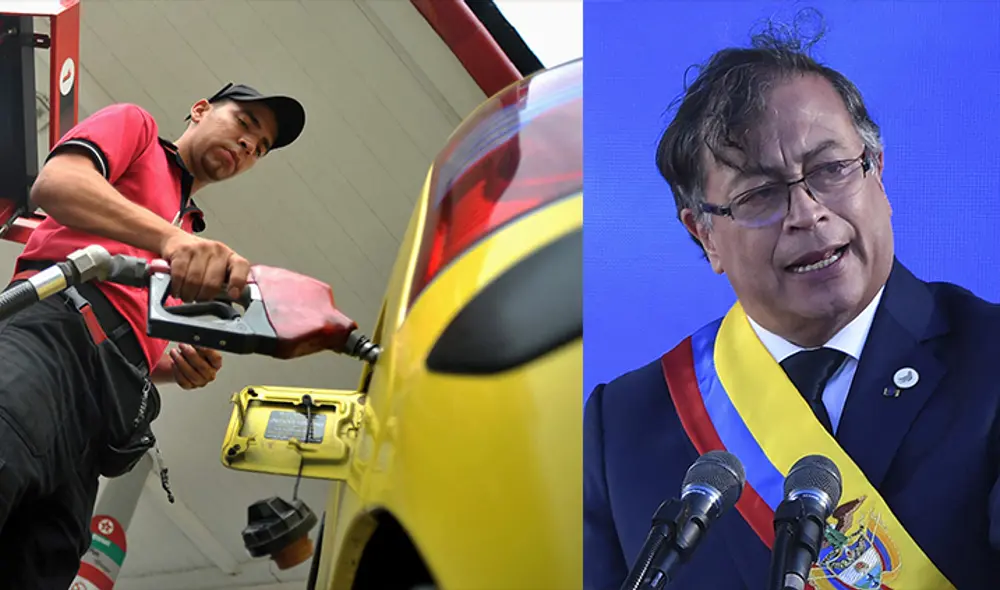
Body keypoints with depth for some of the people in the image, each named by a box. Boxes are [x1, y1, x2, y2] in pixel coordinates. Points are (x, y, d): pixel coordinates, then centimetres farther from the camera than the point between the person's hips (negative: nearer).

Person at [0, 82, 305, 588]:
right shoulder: (133, 126, 24)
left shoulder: (192, 250, 42)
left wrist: (184, 367, 12)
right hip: (57, 332, -7)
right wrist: (170, 238, -14)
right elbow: (52, 183, 1)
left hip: (106, 400, 7)